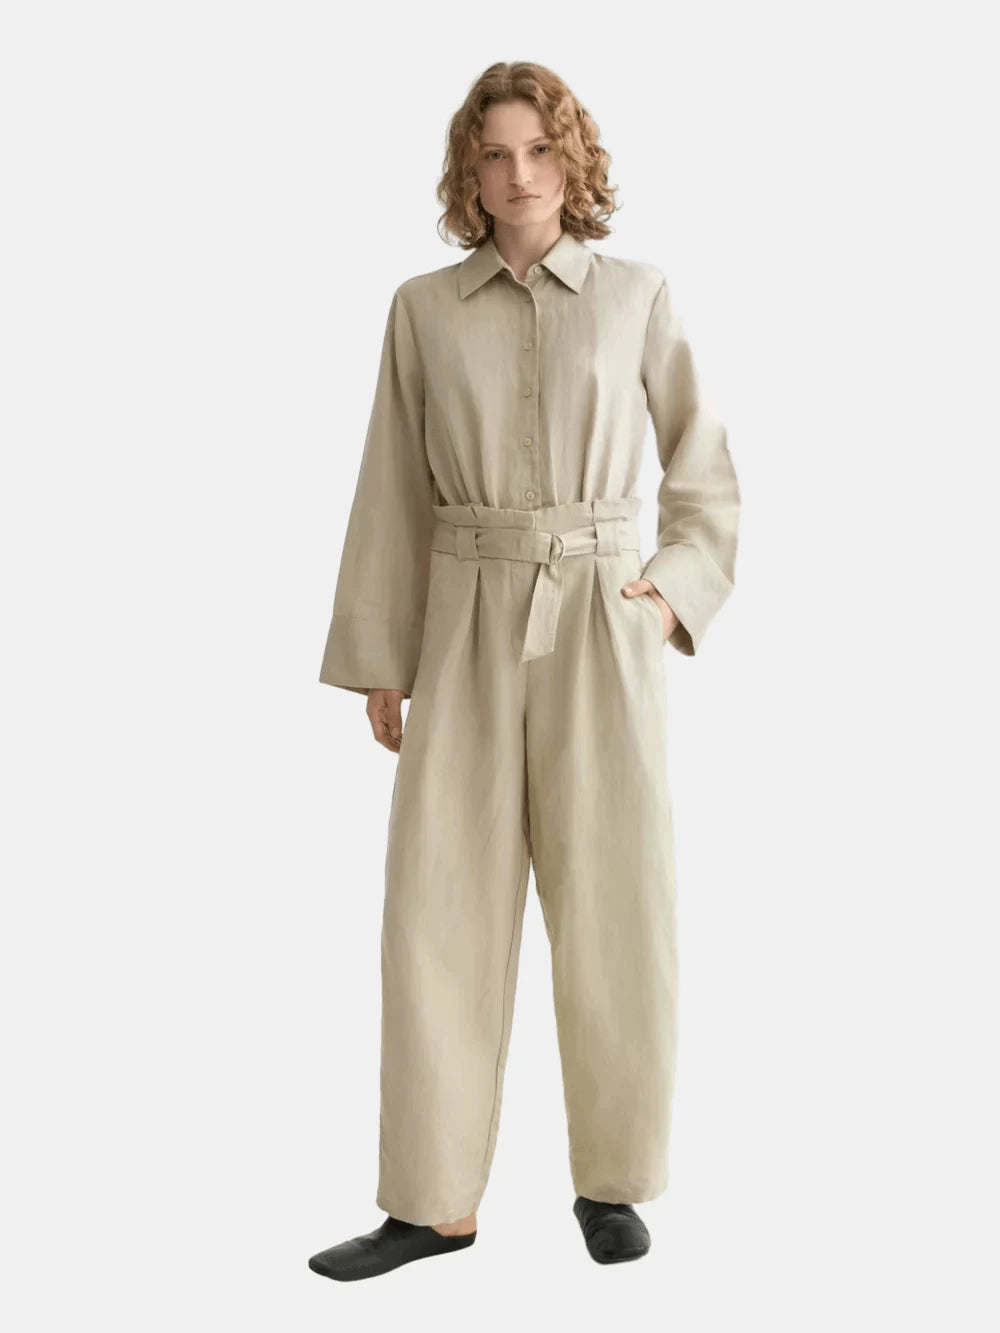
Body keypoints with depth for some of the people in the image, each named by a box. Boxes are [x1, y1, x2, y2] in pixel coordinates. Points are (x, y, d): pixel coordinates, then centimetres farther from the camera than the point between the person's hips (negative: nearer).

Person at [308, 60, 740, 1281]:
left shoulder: (637, 297, 4)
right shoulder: (424, 310, 6)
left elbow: (705, 470, 10)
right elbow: (395, 495, 8)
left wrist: (679, 586, -5)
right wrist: (377, 659, 5)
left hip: (602, 629, -1)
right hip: (469, 630, 1)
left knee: (613, 905, 1)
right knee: (440, 905, -1)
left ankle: (611, 1179, 19)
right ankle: (434, 1201, 10)